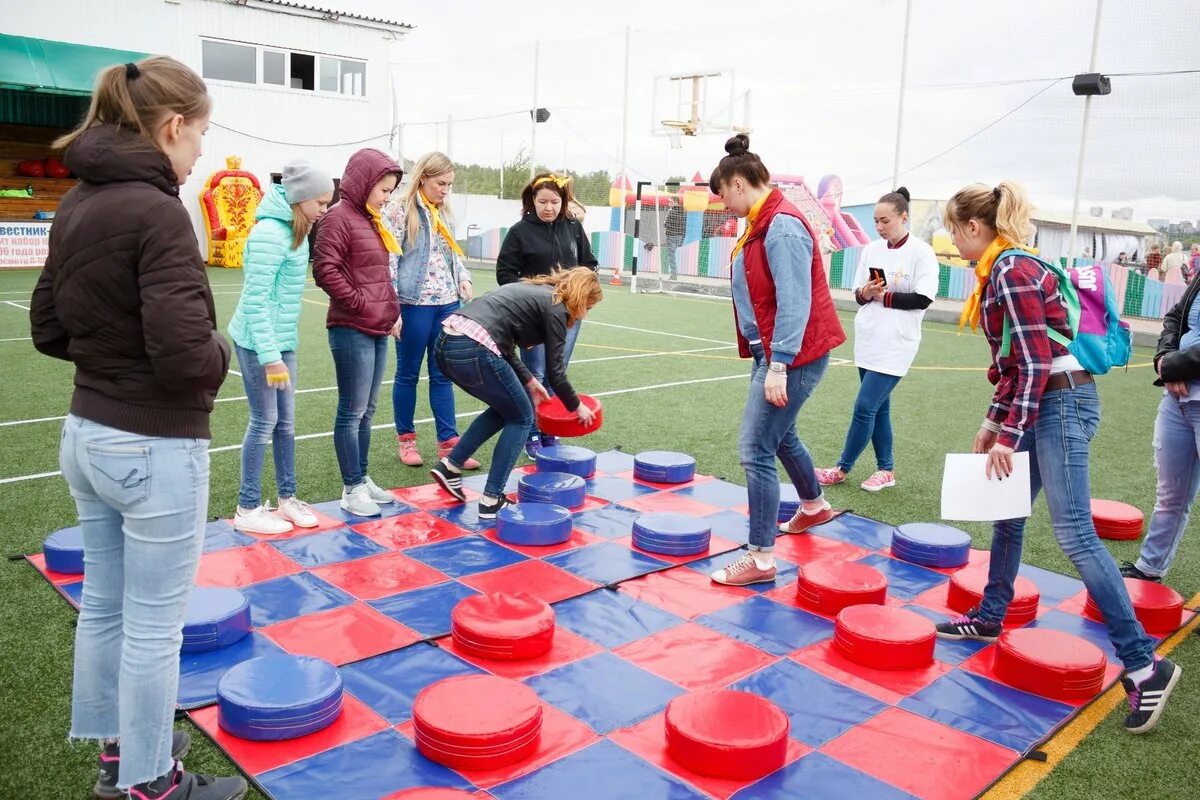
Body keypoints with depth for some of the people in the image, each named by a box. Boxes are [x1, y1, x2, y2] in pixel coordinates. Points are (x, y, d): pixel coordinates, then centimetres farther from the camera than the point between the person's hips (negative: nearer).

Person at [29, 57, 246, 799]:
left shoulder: (76, 205, 6)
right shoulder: (157, 212, -20)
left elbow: (49, 328, 13)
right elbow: (186, 354, -27)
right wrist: (221, 353, -7)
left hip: (88, 434, 9)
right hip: (155, 448, -9)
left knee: (104, 605, 20)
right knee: (154, 625, 6)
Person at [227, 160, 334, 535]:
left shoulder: (295, 231, 8)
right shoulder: (270, 233, -19)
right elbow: (255, 301, -21)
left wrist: (281, 349, 9)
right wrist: (271, 357, -22)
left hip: (284, 339, 8)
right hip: (260, 342, -8)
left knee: (285, 420, 14)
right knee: (265, 422, 1)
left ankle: (287, 499, 26)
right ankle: (248, 510, 14)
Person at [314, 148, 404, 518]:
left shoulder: (372, 220, 17)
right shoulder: (338, 217, -9)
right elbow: (326, 271, -17)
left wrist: (393, 310, 11)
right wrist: (362, 305, -14)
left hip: (379, 331, 8)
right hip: (352, 331, -8)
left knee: (367, 411, 14)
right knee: (352, 412, -1)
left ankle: (363, 479, 24)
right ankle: (352, 488, 7)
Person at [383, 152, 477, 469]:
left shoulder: (445, 214, 13)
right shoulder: (399, 211, -7)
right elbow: (388, 260, -11)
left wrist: (464, 278, 3)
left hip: (447, 303, 6)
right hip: (414, 304, -6)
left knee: (443, 375, 8)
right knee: (408, 374, 7)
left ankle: (448, 442, 12)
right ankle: (406, 439, 20)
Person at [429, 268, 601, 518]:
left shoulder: (532, 290, 26)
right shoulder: (555, 308, 2)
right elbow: (555, 371, 5)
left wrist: (528, 380, 32)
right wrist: (576, 406, 20)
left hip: (445, 343, 8)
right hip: (473, 351, -8)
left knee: (505, 408, 26)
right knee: (521, 418, 12)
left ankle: (450, 465, 21)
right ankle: (491, 501, 11)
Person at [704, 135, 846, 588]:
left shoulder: (782, 226, -20)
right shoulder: (762, 224, 10)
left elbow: (795, 302, -25)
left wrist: (778, 367, -26)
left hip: (794, 355, -11)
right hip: (772, 351, 11)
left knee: (756, 450, -10)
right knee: (780, 434, 26)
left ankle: (761, 559, -1)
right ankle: (813, 506, 50)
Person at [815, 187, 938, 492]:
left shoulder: (921, 252, -9)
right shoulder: (871, 249, 8)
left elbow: (923, 299, -14)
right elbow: (858, 293, 11)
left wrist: (885, 297, -11)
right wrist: (866, 293, -11)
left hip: (896, 344, -6)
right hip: (867, 340, 6)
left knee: (864, 407, -7)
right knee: (879, 408, 12)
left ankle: (842, 469, 6)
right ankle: (886, 470, 23)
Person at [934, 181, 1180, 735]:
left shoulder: (1012, 272, -16)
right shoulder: (1001, 270, 13)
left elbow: (1036, 361, -20)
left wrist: (1008, 435, -18)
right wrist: (994, 422, 18)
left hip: (1060, 401, -10)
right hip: (1037, 402, 10)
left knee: (1075, 534, -12)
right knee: (1006, 513, 16)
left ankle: (1143, 663, -6)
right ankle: (989, 619, 29)